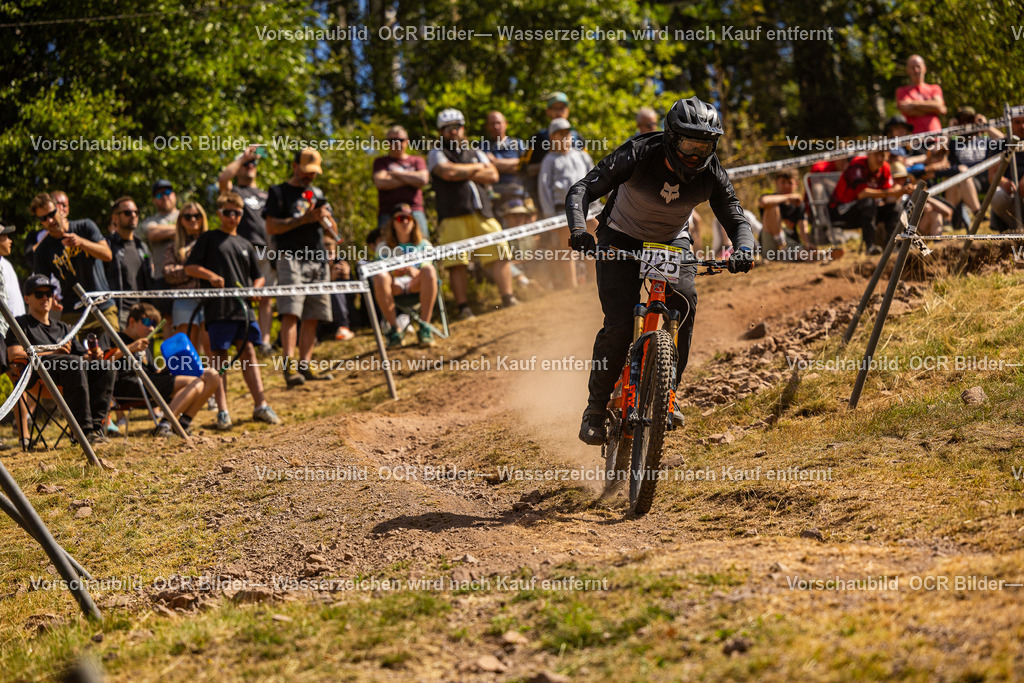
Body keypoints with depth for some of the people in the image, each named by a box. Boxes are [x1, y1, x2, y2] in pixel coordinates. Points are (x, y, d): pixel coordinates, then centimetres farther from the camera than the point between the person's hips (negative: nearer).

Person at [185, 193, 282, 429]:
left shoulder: (245, 245, 20)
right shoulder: (208, 238, 8)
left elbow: (258, 276, 23)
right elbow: (190, 267, 2)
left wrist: (256, 287, 1)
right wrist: (210, 275, -16)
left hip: (243, 307, 4)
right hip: (218, 309, -4)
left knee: (248, 353, 2)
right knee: (220, 357, -3)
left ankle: (260, 405, 2)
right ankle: (222, 411, -2)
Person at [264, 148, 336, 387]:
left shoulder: (317, 194, 23)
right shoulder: (279, 192, 7)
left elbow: (333, 230, 20)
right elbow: (271, 226, -5)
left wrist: (324, 216, -3)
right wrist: (304, 219, -11)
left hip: (318, 261, 6)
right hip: (291, 258, -6)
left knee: (312, 316, 2)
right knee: (291, 312, -17)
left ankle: (305, 366, 4)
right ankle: (289, 367, -24)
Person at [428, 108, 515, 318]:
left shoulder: (476, 154, 25)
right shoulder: (437, 154, 12)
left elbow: (493, 175, 9)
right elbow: (447, 171, -9)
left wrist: (462, 173, 0)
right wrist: (476, 168, 4)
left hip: (482, 212, 4)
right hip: (453, 216, -4)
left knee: (500, 253, -7)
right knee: (457, 263, -9)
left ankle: (508, 299, -3)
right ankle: (463, 308, -8)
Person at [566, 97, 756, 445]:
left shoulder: (711, 173, -18)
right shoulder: (639, 155, -27)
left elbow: (736, 219, -13)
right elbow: (582, 190, -29)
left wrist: (743, 249, -36)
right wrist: (578, 229, -48)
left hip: (672, 241, 3)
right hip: (622, 239, -3)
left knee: (684, 301, -25)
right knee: (619, 323, -19)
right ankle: (597, 407, -4)